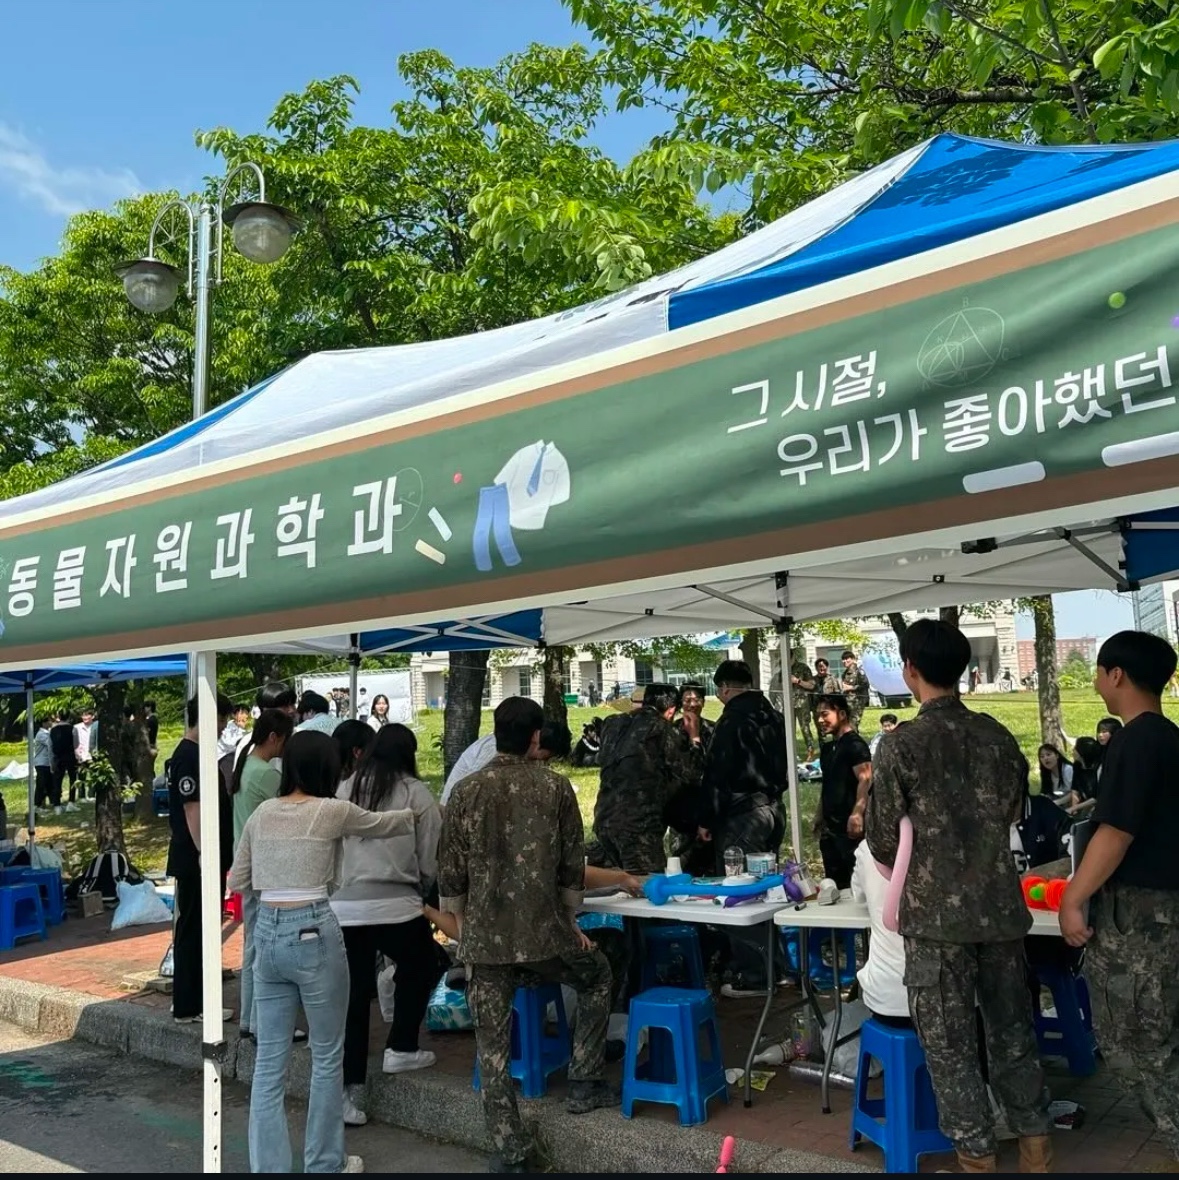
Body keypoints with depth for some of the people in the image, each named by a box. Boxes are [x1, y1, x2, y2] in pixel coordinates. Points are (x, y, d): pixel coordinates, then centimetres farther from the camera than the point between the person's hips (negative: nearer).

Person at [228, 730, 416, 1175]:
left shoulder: (261, 813, 7)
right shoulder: (332, 811, -7)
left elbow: (237, 881, 13)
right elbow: (381, 824, 11)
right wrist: (417, 813, 30)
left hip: (267, 932, 5)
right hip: (313, 932, -5)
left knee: (269, 1061, 11)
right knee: (327, 1057, 12)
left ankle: (267, 1165, 16)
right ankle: (325, 1163, 24)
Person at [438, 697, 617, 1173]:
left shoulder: (466, 791, -2)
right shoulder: (555, 786, -4)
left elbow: (450, 871, 2)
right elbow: (573, 863, 2)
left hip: (484, 937, 1)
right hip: (544, 931, -1)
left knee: (492, 1046, 11)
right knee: (597, 976, 28)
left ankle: (510, 1152, 15)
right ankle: (583, 1085, 28)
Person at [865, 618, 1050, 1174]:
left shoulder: (901, 744, -12)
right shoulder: (999, 737, 2)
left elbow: (883, 841, -7)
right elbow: (1012, 815, 15)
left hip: (937, 912, -5)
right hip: (1001, 905, 5)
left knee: (949, 1041, 7)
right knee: (1012, 1028, 18)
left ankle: (978, 1155, 15)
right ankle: (1035, 1143, 28)